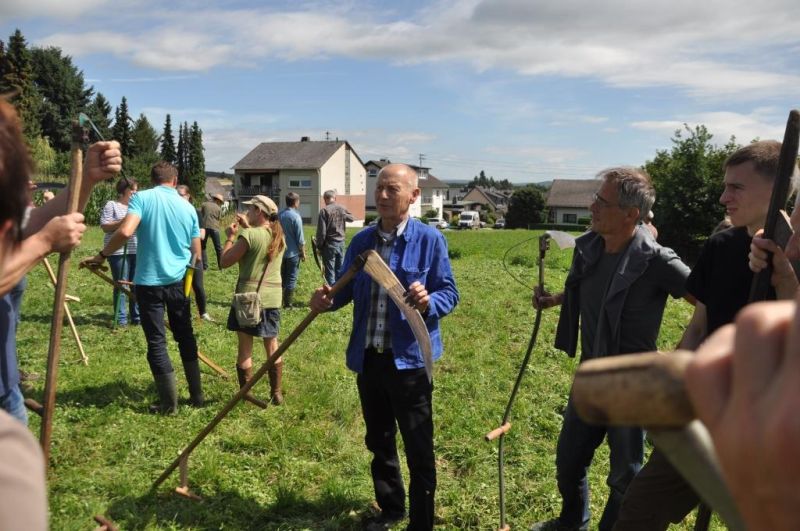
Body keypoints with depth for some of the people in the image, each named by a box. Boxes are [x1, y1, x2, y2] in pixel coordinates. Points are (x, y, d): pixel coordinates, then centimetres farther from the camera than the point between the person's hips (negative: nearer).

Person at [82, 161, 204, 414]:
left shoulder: (142, 198, -5)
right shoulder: (188, 207, 7)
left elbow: (125, 231, -21)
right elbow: (196, 252, 11)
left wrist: (101, 256, -8)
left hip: (149, 281, -3)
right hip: (179, 281, 4)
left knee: (156, 342, 4)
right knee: (185, 336, 16)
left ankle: (169, 403, 8)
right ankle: (197, 395, 21)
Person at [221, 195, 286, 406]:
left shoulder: (248, 235, -15)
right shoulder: (279, 236, 6)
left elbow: (225, 261, -9)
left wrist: (230, 237, 2)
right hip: (273, 298, 6)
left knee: (245, 348, 5)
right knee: (272, 346, 15)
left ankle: (245, 395, 12)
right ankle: (276, 393, 21)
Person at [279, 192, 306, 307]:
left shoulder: (279, 215, 2)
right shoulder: (296, 217, -15)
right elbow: (300, 239, -14)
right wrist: (303, 253, -2)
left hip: (281, 252, 6)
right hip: (293, 253, -6)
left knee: (281, 277, 15)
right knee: (291, 279, 2)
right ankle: (287, 303, 3)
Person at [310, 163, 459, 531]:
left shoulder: (429, 239, -9)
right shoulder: (362, 240, 6)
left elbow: (449, 293, -8)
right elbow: (347, 288, 11)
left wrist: (429, 302, -29)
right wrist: (329, 300, -12)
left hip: (409, 359, -5)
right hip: (368, 357, 6)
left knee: (418, 448, 6)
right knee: (378, 442, 21)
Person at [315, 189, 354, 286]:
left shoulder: (324, 210, -12)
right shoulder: (342, 209, 2)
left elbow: (321, 231, -13)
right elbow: (351, 218, 23)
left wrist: (319, 246, -5)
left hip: (329, 244, -5)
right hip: (341, 243, 5)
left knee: (330, 272, 1)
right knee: (340, 270, 13)